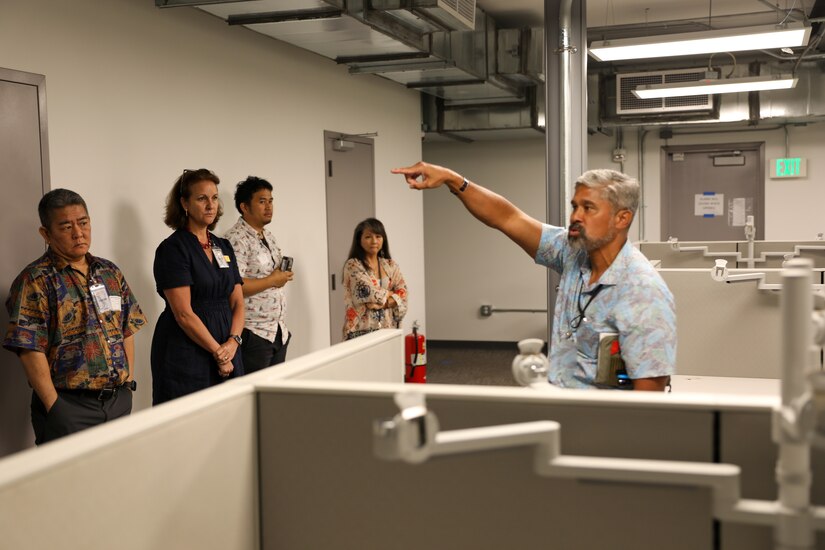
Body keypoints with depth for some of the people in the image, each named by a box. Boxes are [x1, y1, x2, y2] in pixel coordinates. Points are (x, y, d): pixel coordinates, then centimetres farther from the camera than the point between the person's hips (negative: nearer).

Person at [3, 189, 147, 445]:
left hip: (119, 401, 5)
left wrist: (129, 383, 6)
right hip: (69, 407, -5)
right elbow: (31, 350, -12)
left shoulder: (110, 272, 12)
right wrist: (55, 409, -15)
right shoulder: (34, 282, -6)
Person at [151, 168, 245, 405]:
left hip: (226, 352, 6)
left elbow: (237, 303, 10)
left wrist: (233, 341, -7)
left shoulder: (224, 247, 14)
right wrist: (217, 352, -12)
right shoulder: (172, 248, -7)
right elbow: (183, 314, -14)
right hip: (186, 355, -6)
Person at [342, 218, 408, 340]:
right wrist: (389, 294, 0)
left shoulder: (391, 266, 10)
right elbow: (367, 292, -14)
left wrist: (383, 303, -13)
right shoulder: (352, 265, -5)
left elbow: (402, 294, 1)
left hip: (388, 328, 4)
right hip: (362, 329, -4)